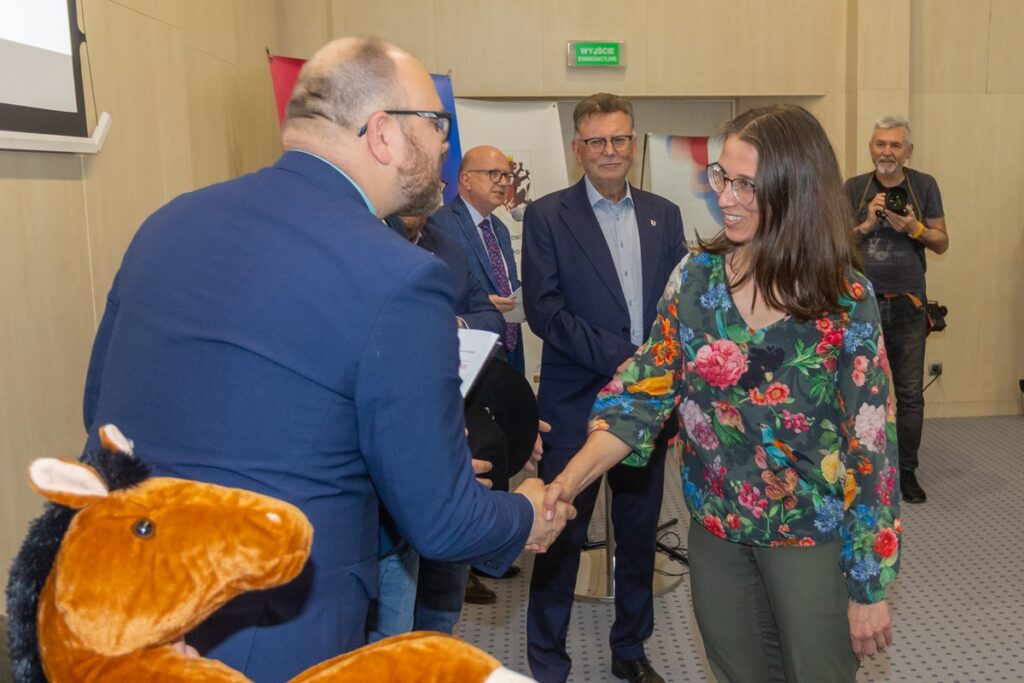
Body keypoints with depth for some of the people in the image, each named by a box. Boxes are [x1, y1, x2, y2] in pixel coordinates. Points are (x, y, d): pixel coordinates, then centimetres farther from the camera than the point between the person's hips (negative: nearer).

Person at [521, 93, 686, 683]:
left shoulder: (664, 215, 9)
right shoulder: (547, 216, -3)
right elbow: (544, 309, -12)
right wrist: (621, 356, -18)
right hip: (577, 405, -4)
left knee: (640, 534, 16)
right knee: (562, 535, 6)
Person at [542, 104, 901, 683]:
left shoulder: (847, 300, -16)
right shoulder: (696, 278, -6)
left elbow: (870, 443, -12)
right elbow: (645, 389, -9)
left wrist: (870, 584, -9)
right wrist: (567, 484, -23)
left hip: (812, 536, -3)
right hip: (715, 527, 3)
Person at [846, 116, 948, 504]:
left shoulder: (924, 186, 4)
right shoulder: (854, 188, 3)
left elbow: (942, 243, 6)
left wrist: (913, 227, -12)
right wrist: (867, 224, -13)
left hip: (908, 305, 0)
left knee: (910, 394, 3)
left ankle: (906, 471, 15)